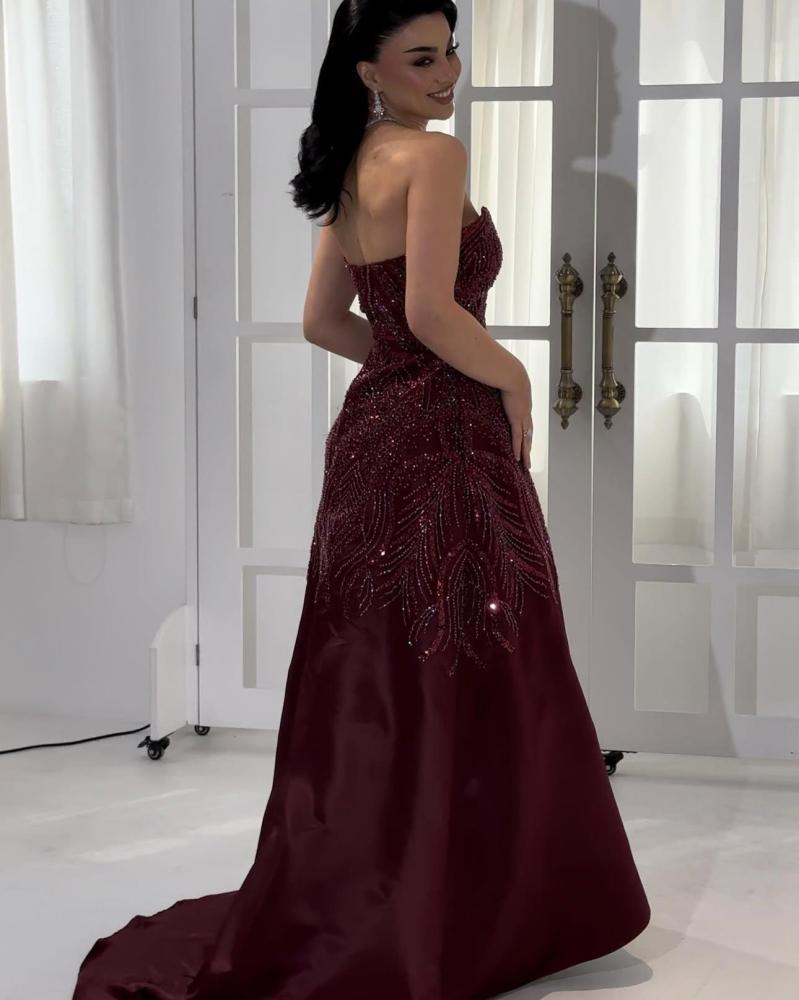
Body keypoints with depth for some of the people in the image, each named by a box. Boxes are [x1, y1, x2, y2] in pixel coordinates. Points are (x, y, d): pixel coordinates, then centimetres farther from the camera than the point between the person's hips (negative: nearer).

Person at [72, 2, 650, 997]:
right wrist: (511, 377, -8)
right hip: (442, 443, -9)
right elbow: (432, 311, -22)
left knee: (377, 681, 14)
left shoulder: (353, 168, 14)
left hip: (371, 431, 9)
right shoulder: (435, 153, -12)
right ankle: (447, 920, 11)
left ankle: (353, 902, 24)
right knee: (460, 680, 1)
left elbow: (325, 319, 17)